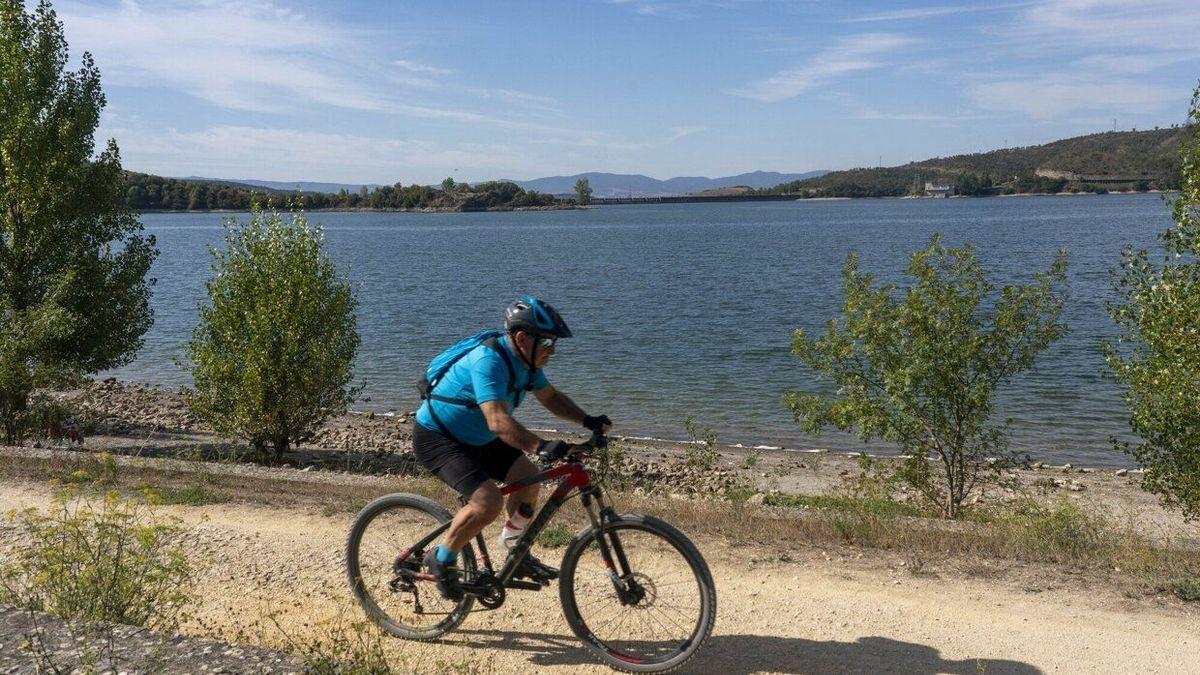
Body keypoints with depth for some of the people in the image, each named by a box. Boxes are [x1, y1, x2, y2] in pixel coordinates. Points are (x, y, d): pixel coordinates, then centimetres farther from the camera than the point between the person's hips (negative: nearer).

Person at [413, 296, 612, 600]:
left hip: (474, 437, 9)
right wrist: (541, 446, -54)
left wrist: (587, 420, -2)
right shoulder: (489, 361, -31)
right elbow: (498, 421, -42)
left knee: (527, 476, -1)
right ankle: (441, 559, -1)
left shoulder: (524, 359, -3)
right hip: (435, 438, -9)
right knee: (488, 501, -23)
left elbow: (550, 396, 11)